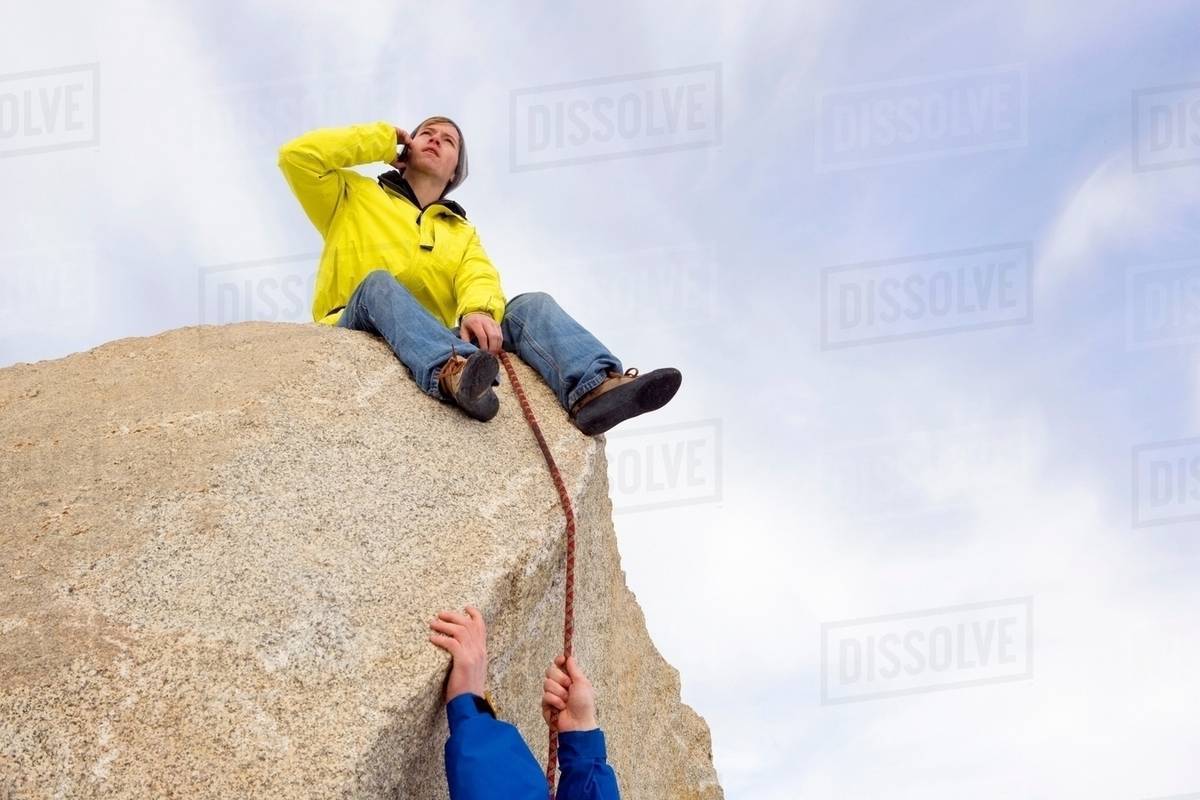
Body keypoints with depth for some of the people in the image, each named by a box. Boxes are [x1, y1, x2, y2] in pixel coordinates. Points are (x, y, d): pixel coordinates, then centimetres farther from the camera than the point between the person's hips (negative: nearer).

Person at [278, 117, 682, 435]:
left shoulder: (462, 232, 30)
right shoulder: (354, 197, 23)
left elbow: (480, 278, 7)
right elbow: (298, 155, 6)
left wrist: (480, 310, -18)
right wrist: (385, 140, 17)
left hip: (444, 341, 3)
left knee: (531, 305, -18)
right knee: (379, 282, -34)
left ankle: (594, 387, -51)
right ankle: (451, 371, -65)